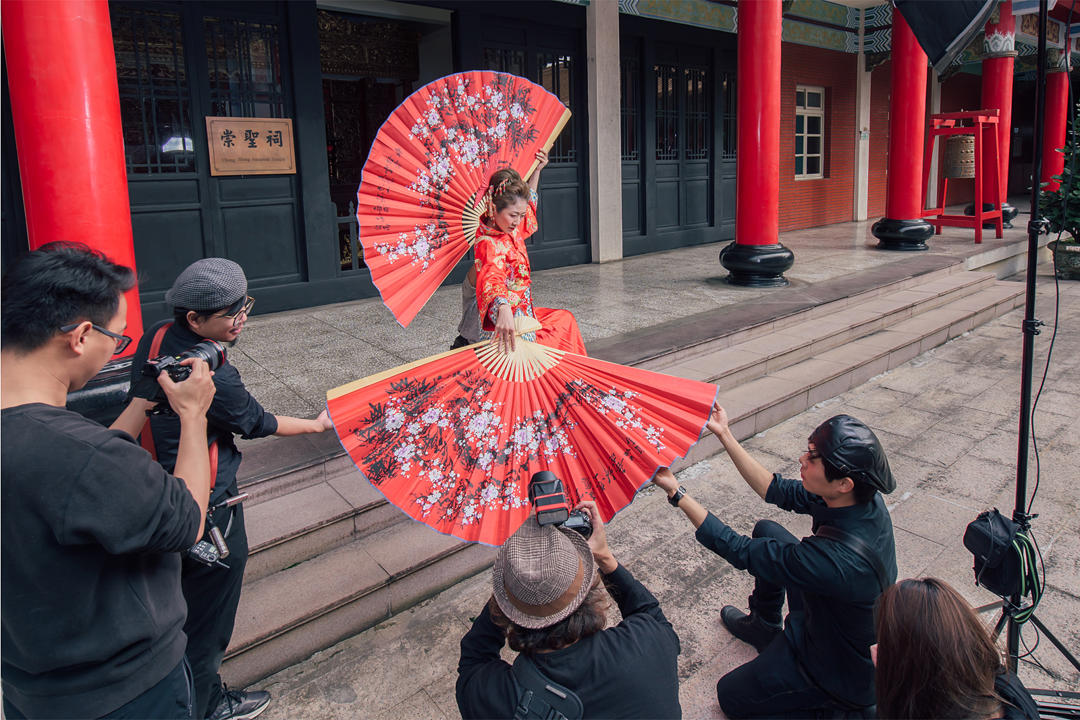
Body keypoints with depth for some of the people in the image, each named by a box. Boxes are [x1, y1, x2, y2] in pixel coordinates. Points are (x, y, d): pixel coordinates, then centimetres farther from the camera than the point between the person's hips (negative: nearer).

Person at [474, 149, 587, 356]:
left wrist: (537, 170, 23)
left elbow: (529, 202, 26)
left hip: (523, 312, 11)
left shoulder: (510, 230, 4)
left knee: (565, 318, 24)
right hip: (508, 321, -10)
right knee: (565, 320, -8)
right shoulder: (488, 244, -25)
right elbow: (493, 278, -47)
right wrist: (503, 309, -65)